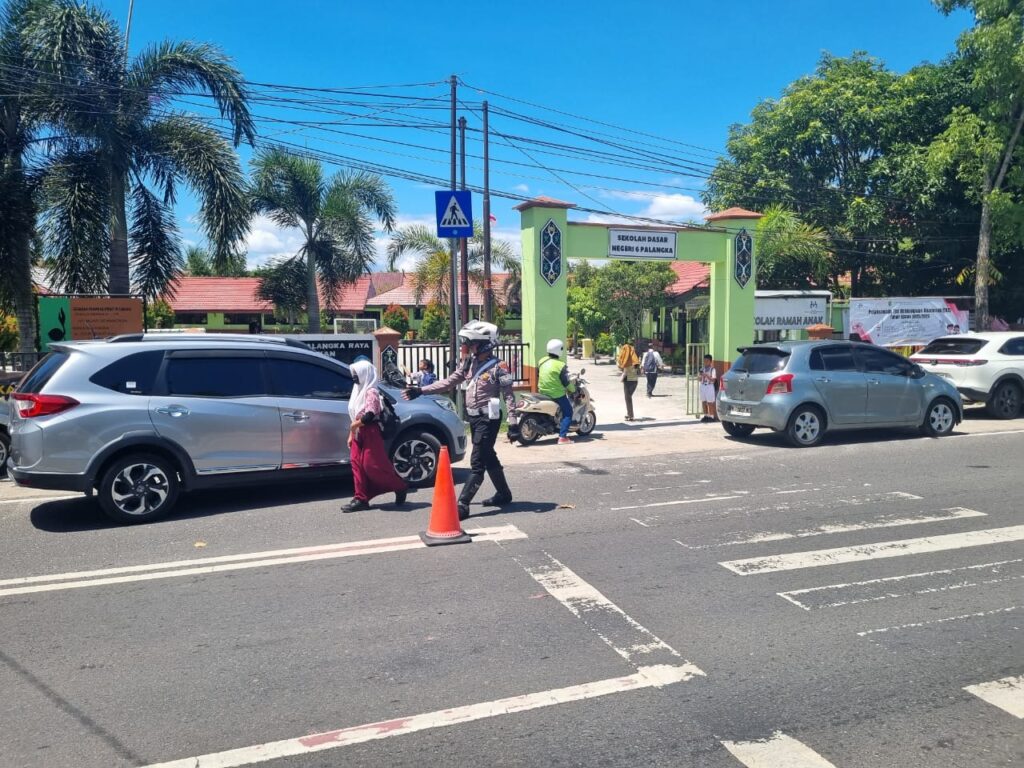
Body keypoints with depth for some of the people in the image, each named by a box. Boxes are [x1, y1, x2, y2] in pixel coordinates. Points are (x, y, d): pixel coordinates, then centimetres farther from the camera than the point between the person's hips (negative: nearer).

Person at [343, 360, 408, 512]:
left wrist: (354, 425, -12)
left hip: (370, 433, -9)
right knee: (357, 464, 3)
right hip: (359, 433, 9)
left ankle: (400, 487, 6)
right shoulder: (359, 391, 17)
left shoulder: (371, 391, -12)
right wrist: (351, 433, 14)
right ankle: (361, 499, 6)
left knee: (373, 465, -10)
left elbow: (369, 416, -23)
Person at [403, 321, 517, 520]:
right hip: (473, 417, 8)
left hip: (488, 419, -8)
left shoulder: (497, 367, -14)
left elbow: (508, 396, -14)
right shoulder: (468, 363, 8)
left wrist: (513, 423, -18)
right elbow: (449, 382, 10)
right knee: (488, 458, 18)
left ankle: (462, 505, -9)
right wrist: (420, 390, 5)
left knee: (477, 463, -7)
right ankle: (504, 494, 33)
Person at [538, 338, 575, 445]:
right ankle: (562, 437, -8)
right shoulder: (561, 365, -17)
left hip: (543, 393, 8)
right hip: (557, 394, -8)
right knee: (568, 412, 2)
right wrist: (573, 389, 6)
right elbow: (566, 383, -12)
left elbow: (538, 375, 16)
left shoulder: (541, 362, 3)